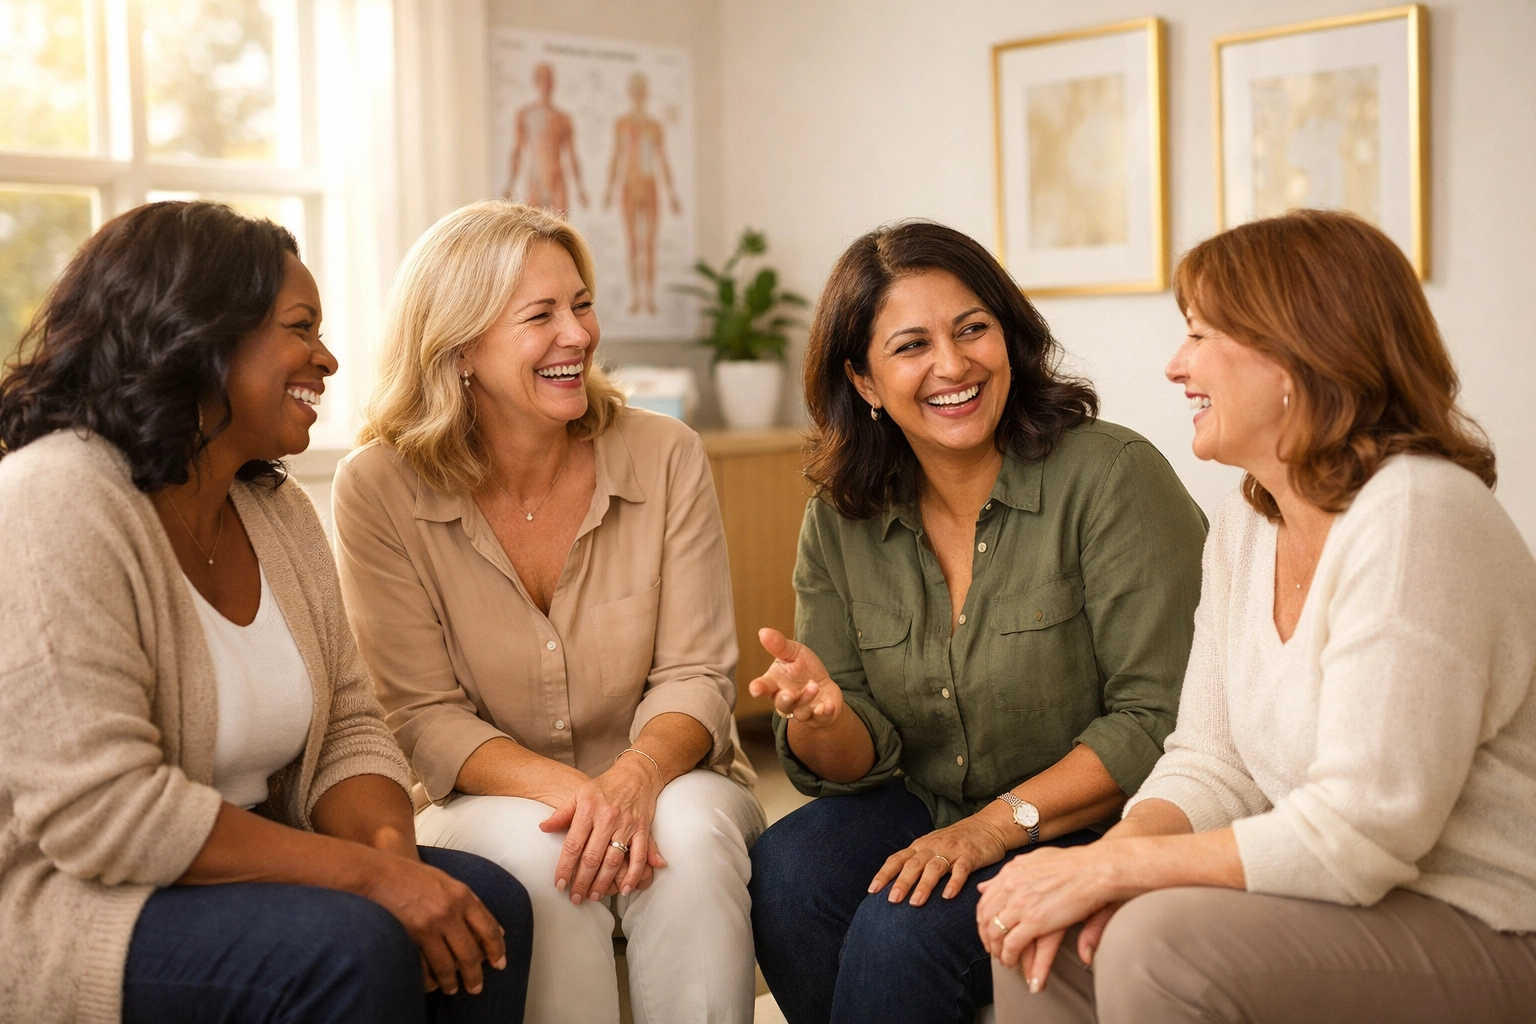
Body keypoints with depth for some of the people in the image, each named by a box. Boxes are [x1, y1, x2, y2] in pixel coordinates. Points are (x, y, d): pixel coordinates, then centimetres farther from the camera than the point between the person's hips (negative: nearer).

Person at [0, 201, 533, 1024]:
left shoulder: (276, 509, 8)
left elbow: (348, 727, 8)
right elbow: (100, 809, -25)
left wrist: (390, 846, -15)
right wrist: (369, 874, -24)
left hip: (238, 876, 8)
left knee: (488, 905, -11)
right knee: (347, 945, -28)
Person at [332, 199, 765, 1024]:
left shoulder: (665, 455, -5)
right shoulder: (380, 489, -9)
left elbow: (694, 674, -6)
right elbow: (426, 718, -9)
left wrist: (636, 778, -29)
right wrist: (566, 790, -27)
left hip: (661, 781, 1)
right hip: (484, 807, -1)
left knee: (689, 831, -32)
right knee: (536, 852, -34)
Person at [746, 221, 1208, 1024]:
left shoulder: (1115, 476, -15)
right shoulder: (839, 520, 0)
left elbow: (1158, 719, -17)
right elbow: (857, 762, 2)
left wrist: (1002, 822, -23)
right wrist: (821, 719, -22)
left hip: (1086, 828, -5)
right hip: (924, 809, 5)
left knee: (902, 930, -28)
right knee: (783, 876, -22)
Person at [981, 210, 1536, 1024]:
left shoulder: (1414, 514, -22)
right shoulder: (1246, 523, 5)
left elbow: (1360, 834, -26)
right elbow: (1213, 764, 6)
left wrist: (1111, 867, -21)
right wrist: (1105, 859, -14)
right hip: (1353, 894, 8)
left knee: (1161, 944, -27)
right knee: (1041, 925, -5)